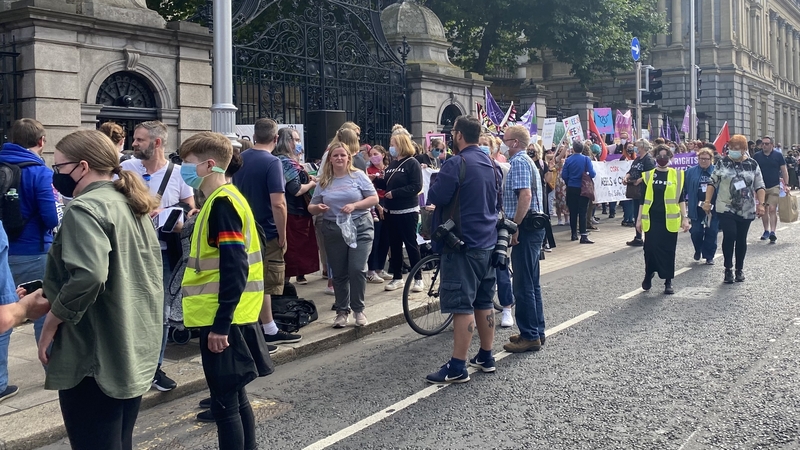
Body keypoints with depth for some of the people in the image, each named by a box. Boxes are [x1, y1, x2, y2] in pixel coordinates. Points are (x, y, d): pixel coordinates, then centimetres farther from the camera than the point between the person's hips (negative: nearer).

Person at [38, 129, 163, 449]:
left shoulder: (85, 209, -16)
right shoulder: (132, 207, 12)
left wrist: (52, 319, -16)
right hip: (136, 351, 9)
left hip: (96, 357, -9)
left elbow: (88, 275, -31)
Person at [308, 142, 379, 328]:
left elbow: (374, 198, -4)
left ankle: (358, 309, 7)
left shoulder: (358, 175, 0)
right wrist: (317, 207, -13)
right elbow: (311, 207, 10)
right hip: (333, 231, 3)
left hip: (360, 228, -3)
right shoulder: (324, 181, 7)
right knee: (339, 273, 7)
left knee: (357, 269, -9)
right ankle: (342, 311, 18)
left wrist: (354, 205, -17)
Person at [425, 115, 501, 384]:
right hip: (487, 242, 8)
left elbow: (435, 197, -16)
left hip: (463, 243, -8)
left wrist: (436, 180, 2)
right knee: (484, 300, 15)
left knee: (461, 304, -7)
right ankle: (486, 357, 22)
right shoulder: (491, 165, 12)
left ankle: (458, 367, -6)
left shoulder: (456, 164, -15)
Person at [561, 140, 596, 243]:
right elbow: (592, 174, -13)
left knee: (573, 212, 10)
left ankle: (574, 234, 18)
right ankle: (583, 236, -8)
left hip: (571, 189, 2)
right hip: (583, 188, -2)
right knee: (582, 212, -2)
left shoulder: (568, 160, -4)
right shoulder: (586, 159, -8)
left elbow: (564, 175, -4)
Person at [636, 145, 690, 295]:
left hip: (669, 219, 0)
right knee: (650, 248, -2)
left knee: (668, 250, 3)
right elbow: (643, 199, 7)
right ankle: (648, 275, 22)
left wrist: (684, 218, 0)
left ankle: (668, 282, 12)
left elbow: (681, 198, 5)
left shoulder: (677, 175, 3)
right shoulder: (648, 175, 5)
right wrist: (639, 219, 4)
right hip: (652, 219, 1)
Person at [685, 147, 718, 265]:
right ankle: (698, 250, 28)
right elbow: (686, 188, 4)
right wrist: (686, 202, -1)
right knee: (696, 231, 1)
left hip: (713, 207, 0)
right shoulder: (691, 172, 3)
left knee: (711, 232, 3)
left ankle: (709, 256, 14)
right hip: (696, 207, 0)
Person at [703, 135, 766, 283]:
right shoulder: (722, 163, -1)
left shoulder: (752, 164, 1)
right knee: (729, 236, -12)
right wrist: (707, 201, -4)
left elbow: (760, 186, 2)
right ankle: (728, 268, 2)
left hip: (746, 210, 1)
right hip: (726, 208, -1)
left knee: (741, 239, 8)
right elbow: (712, 183, 3)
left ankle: (740, 269, 23)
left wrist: (761, 204, -7)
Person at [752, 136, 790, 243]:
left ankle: (772, 232, -15)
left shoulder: (778, 156, 1)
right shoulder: (756, 156, 3)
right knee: (763, 210, 10)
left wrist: (786, 185, -5)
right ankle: (766, 231, 22)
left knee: (772, 209, -12)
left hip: (774, 187, -2)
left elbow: (784, 170, 2)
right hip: (761, 187, 2)